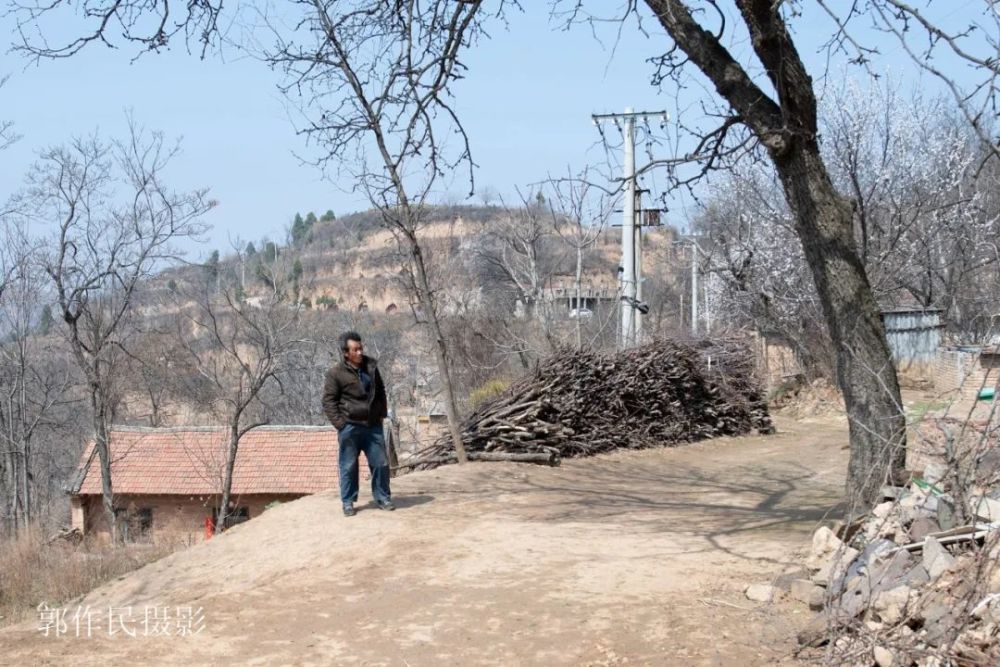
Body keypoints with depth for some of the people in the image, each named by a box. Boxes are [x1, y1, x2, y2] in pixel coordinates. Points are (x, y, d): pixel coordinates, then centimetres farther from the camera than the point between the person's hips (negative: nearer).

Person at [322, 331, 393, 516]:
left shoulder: (371, 367, 7)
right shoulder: (336, 372, -7)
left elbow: (381, 392, 19)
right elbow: (328, 400, -6)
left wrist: (382, 414, 11)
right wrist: (340, 423, -12)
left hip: (373, 426, 4)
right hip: (350, 427, -4)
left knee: (381, 463, 7)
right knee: (348, 466, 3)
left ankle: (383, 498, 19)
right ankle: (348, 502, 13)